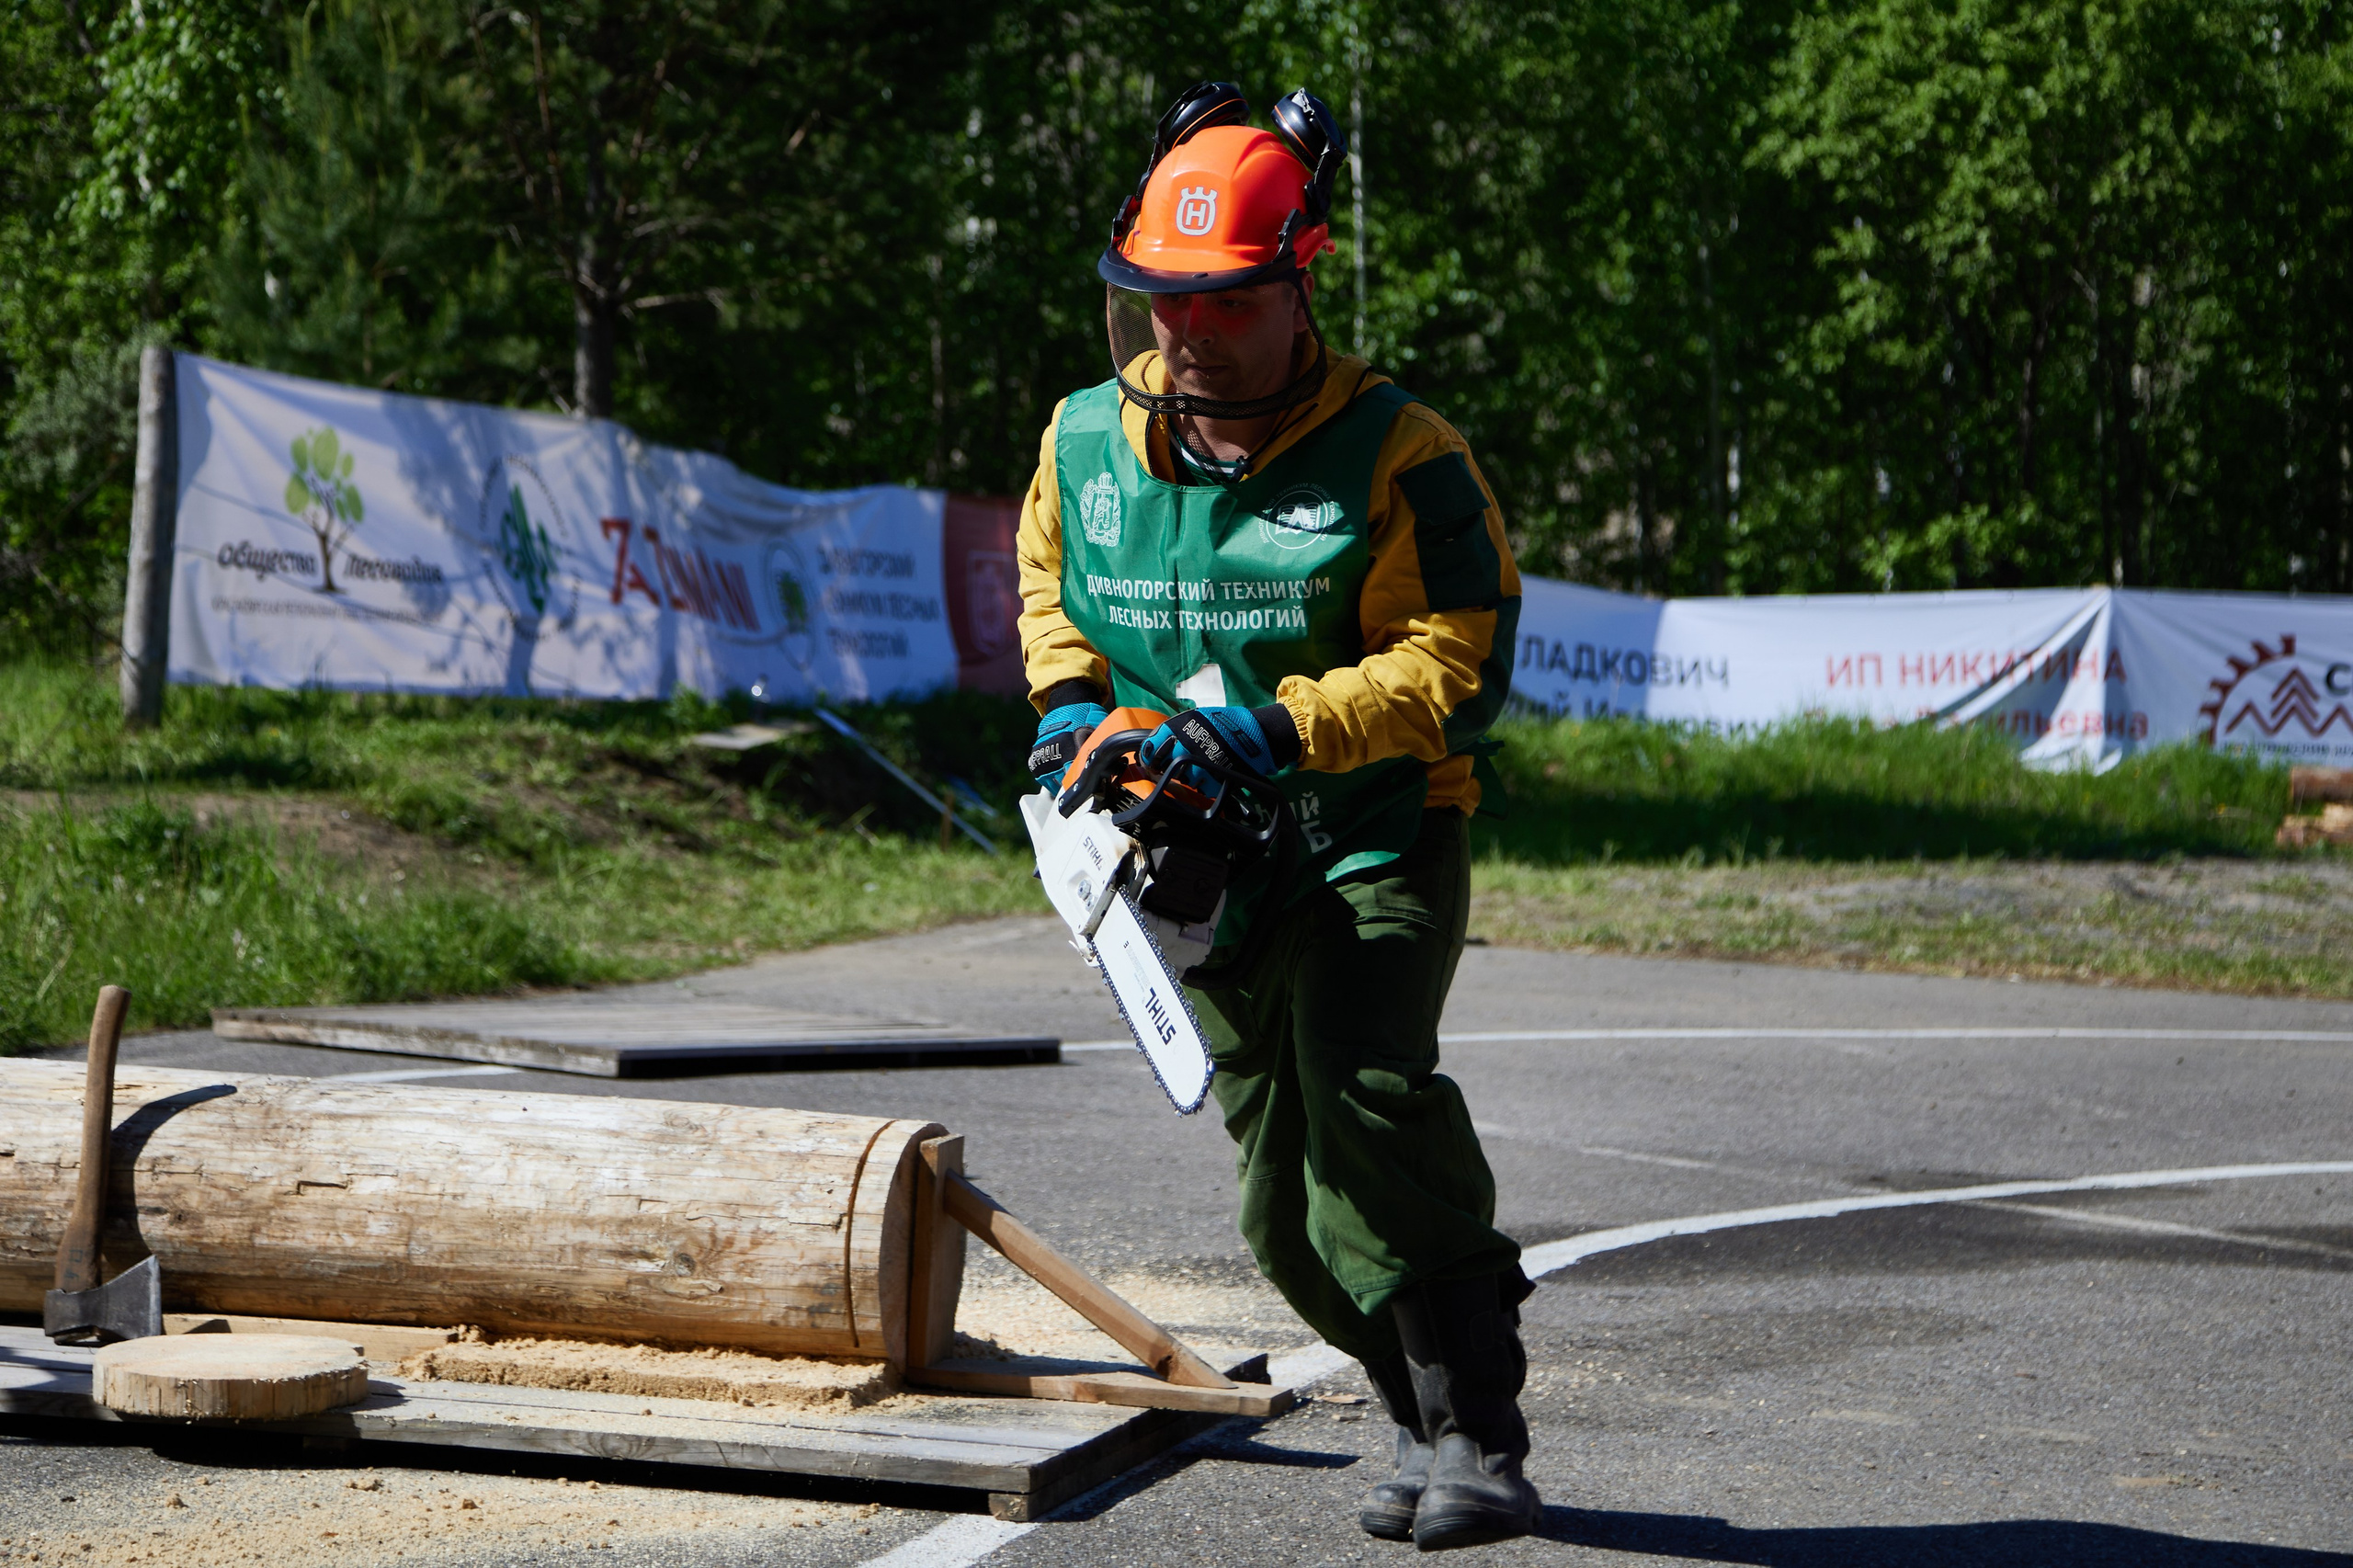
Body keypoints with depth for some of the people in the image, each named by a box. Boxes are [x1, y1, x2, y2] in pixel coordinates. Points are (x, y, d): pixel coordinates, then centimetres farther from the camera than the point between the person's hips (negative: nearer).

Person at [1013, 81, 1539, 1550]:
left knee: (1370, 1085, -29)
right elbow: (1047, 585, 21)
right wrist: (1068, 697, 1)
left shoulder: (1396, 455, -15)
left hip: (1377, 844, -6)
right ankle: (1432, 1420, 25)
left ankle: (1479, 1434, -20)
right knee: (1289, 1210, 7)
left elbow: (1456, 667, -18)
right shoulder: (1086, 441, 2)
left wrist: (1286, 725, -30)